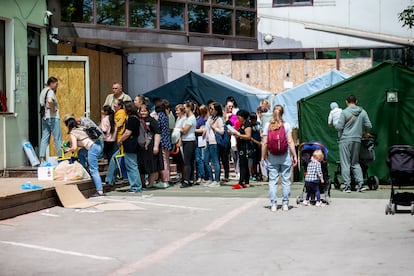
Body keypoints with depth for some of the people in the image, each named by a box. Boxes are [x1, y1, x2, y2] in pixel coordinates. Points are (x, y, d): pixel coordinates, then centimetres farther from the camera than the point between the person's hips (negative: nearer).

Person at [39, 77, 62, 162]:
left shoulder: (43, 91, 16)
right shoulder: (50, 91, -12)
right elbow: (50, 101, -31)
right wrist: (53, 109, -17)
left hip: (45, 117, 8)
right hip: (53, 117, -8)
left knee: (45, 138, 5)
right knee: (57, 138, -1)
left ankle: (42, 157, -2)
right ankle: (61, 157, 4)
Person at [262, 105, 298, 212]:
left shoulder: (267, 126, 1)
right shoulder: (286, 125, -3)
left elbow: (264, 143, -1)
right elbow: (290, 142, -6)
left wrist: (263, 156, 7)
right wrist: (294, 156, -1)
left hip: (272, 158, 1)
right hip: (285, 157, -1)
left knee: (272, 181, 4)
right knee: (286, 181, 6)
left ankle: (273, 204, 2)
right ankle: (285, 204, 8)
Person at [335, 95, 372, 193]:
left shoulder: (344, 112, -9)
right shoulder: (362, 112, 3)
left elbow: (339, 127, -11)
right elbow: (369, 126, 4)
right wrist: (366, 133, 24)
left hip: (345, 140, -4)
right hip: (357, 140, 4)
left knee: (345, 163, 1)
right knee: (355, 163, 15)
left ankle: (347, 185, -1)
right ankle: (361, 183, 6)